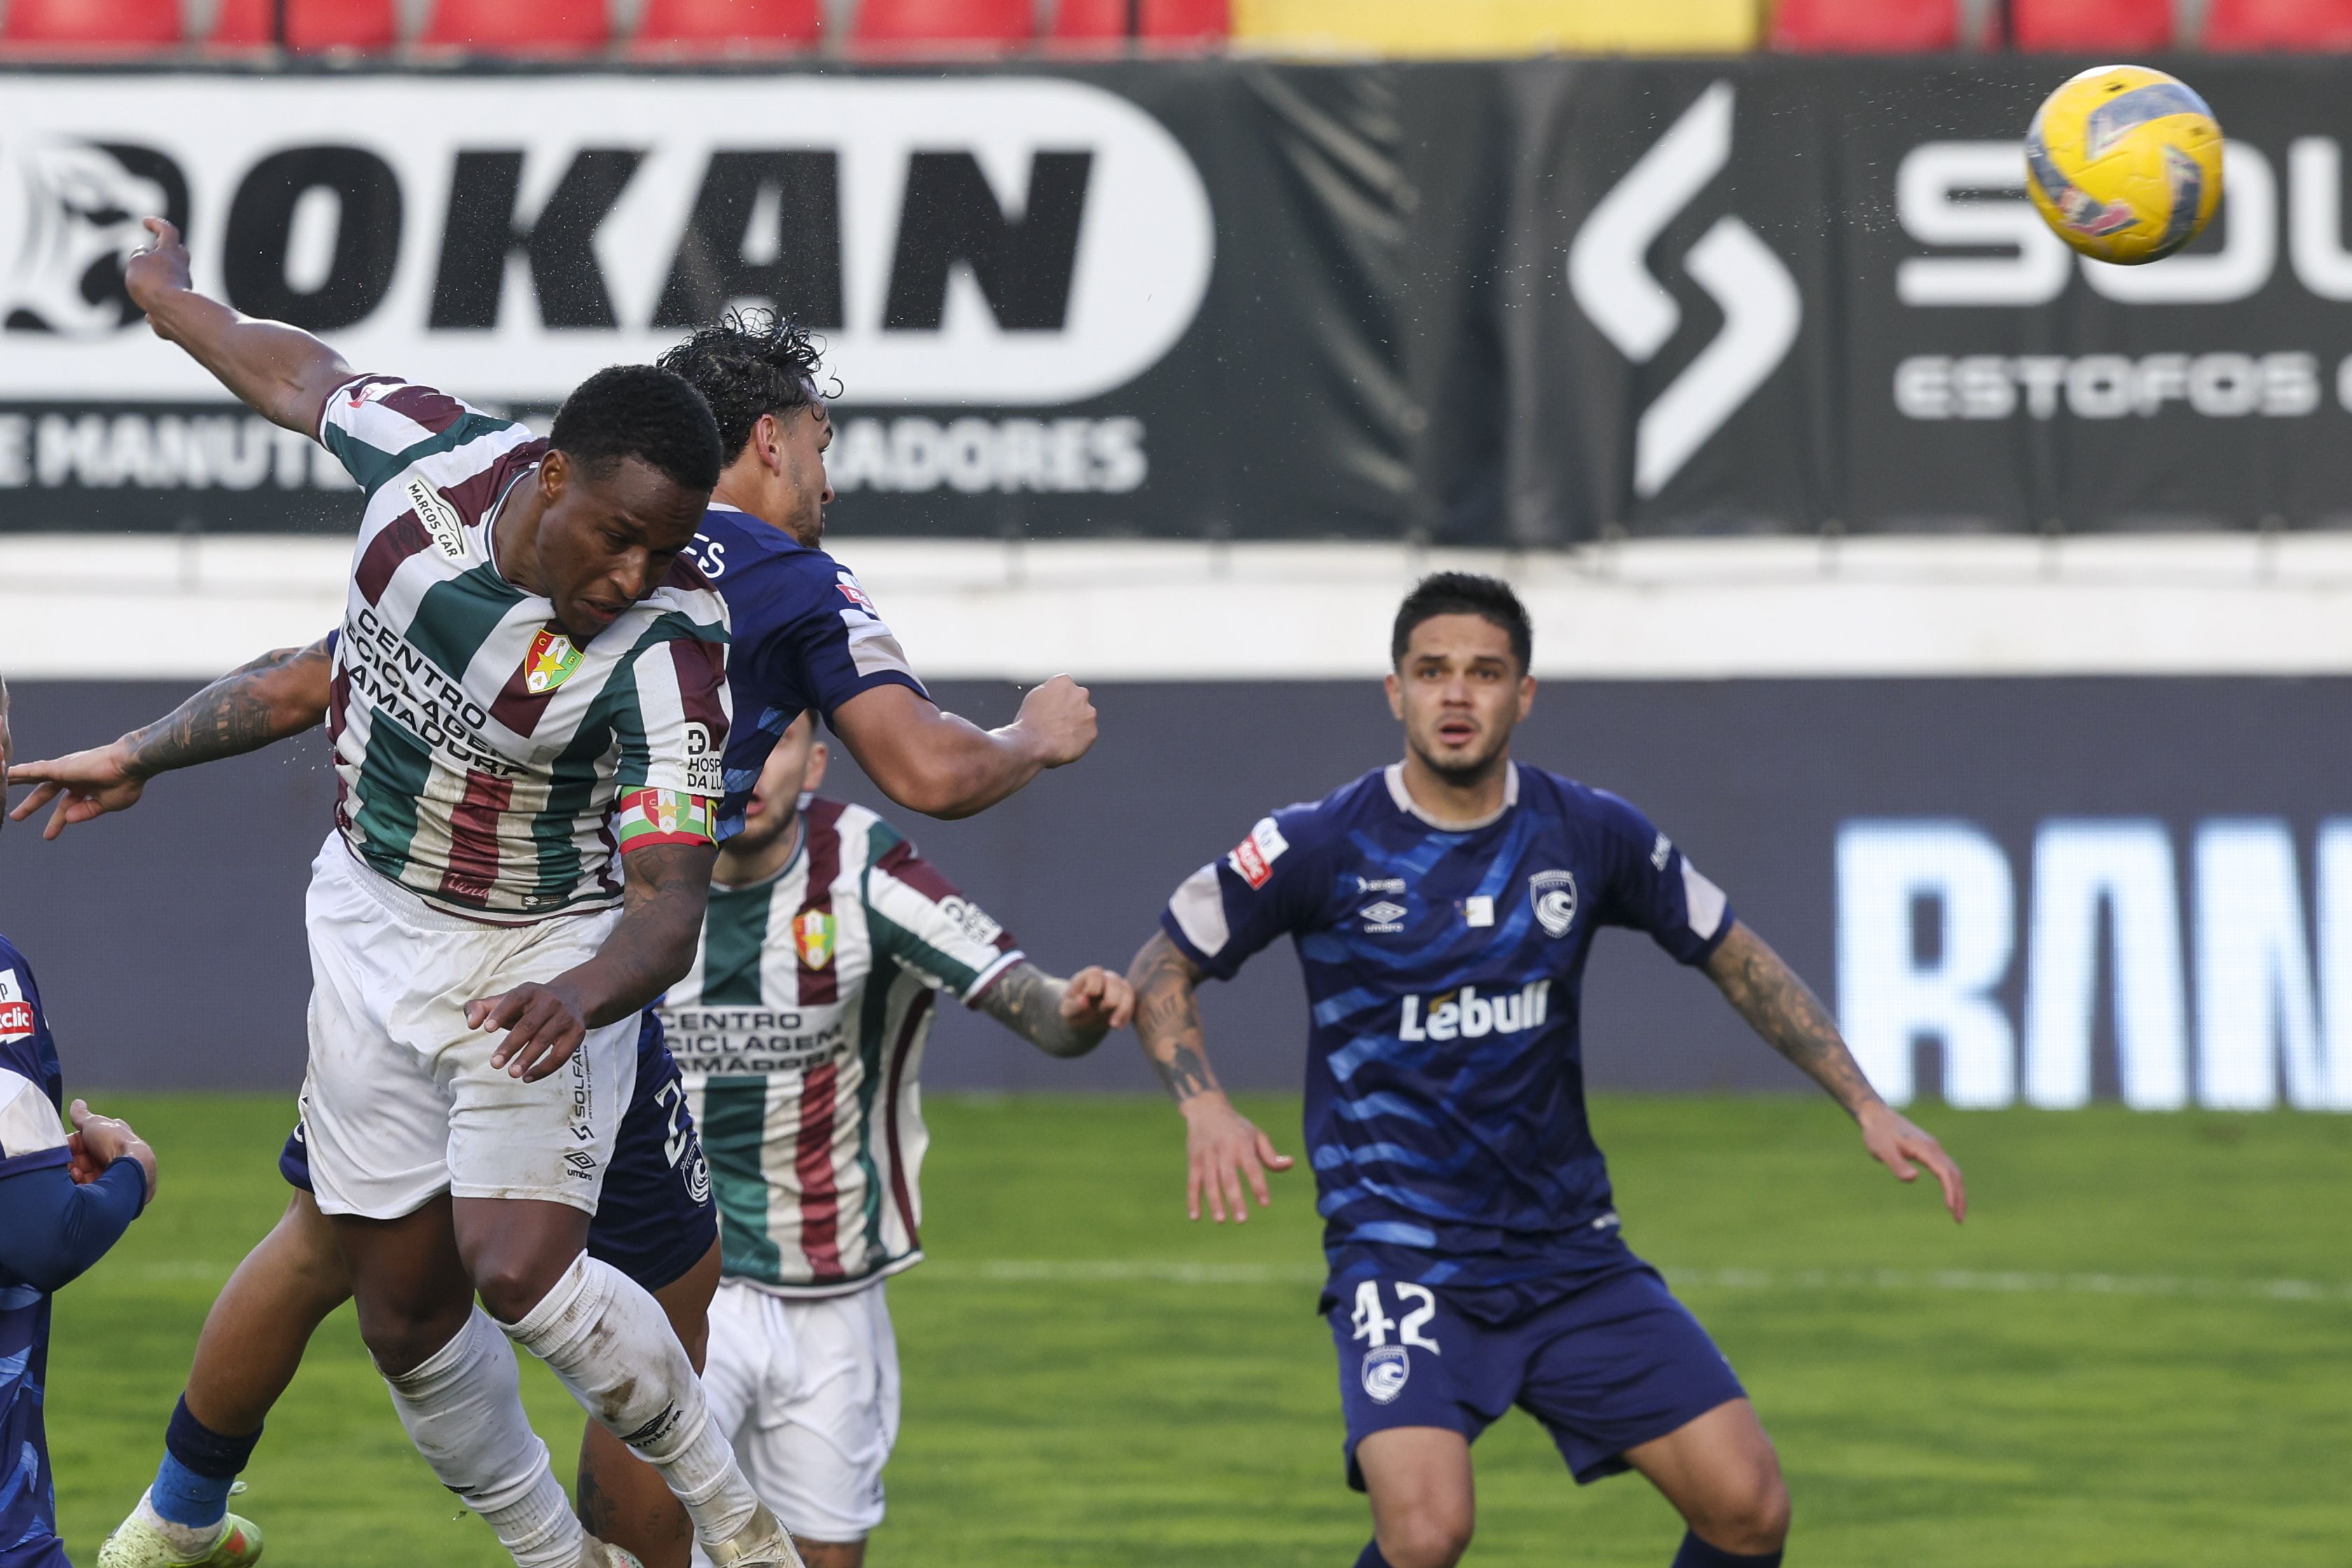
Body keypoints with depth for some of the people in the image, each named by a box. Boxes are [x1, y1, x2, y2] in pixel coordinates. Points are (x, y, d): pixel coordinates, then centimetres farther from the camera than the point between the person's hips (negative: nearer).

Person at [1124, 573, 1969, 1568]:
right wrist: (1205, 1109, -16)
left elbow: (1737, 960, 14)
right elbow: (1162, 973, 3)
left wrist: (1868, 1109, 7)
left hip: (1569, 1252, 4)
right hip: (1400, 1252, -4)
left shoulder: (1591, 835, 1)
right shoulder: (1320, 846, -7)